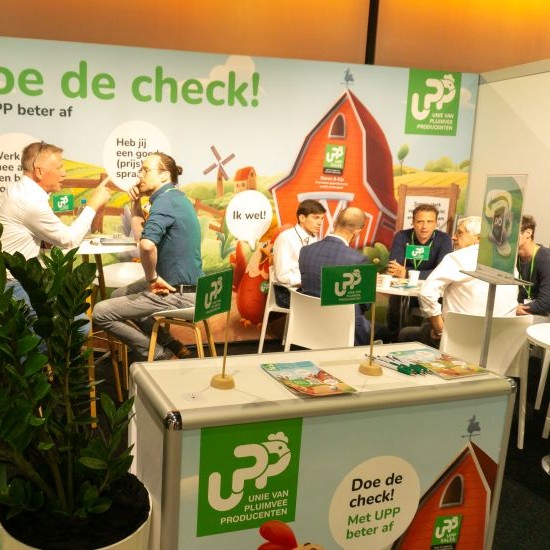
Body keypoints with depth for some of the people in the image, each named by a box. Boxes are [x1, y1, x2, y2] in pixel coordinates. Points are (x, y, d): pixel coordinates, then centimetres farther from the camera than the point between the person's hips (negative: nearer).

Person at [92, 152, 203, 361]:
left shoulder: (165, 201, -18)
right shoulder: (175, 197, 14)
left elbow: (147, 244, -36)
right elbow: (141, 235, 21)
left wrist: (152, 277, -21)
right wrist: (136, 203, 10)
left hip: (178, 294, -10)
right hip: (183, 284, 10)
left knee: (101, 313, -7)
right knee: (118, 295, 27)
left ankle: (160, 355, 5)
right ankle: (169, 345, 21)